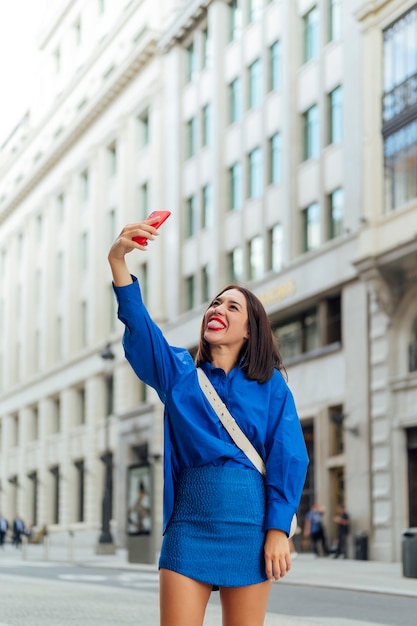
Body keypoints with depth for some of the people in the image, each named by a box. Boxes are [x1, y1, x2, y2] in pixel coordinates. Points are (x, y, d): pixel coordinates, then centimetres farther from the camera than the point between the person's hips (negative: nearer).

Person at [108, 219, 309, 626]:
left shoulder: (271, 385, 9)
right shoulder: (178, 373, 12)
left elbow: (288, 458, 2)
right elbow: (138, 324, -4)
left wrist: (278, 530, -9)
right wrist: (118, 261, -19)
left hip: (247, 520, 0)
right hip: (189, 519, 1)